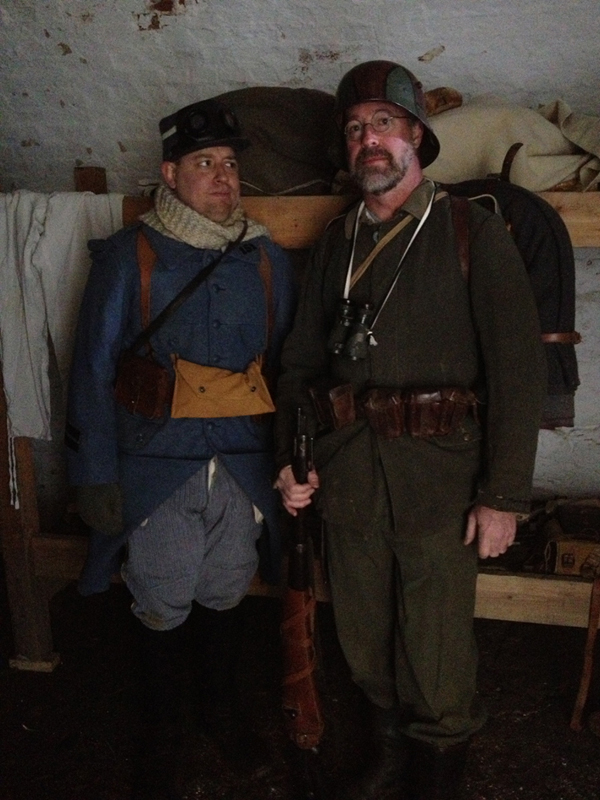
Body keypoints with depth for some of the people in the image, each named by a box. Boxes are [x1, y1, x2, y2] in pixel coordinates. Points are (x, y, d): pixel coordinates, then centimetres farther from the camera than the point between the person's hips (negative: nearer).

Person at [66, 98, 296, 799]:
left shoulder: (268, 261, 5)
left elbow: (284, 365, 10)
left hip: (244, 470, 3)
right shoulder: (127, 257, -4)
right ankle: (160, 730, 36)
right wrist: (97, 476, -8)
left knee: (224, 597, 18)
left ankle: (220, 708, 44)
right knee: (162, 611, 10)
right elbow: (93, 371, -5)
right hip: (156, 470, -2)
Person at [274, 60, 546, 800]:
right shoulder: (337, 241, 12)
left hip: (438, 481, -4)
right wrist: (290, 458, 4)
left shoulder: (473, 232, -3)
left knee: (437, 656, 7)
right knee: (365, 645, 17)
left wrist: (504, 495, -12)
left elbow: (518, 369, -8)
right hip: (347, 480, 5)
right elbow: (301, 357, 14)